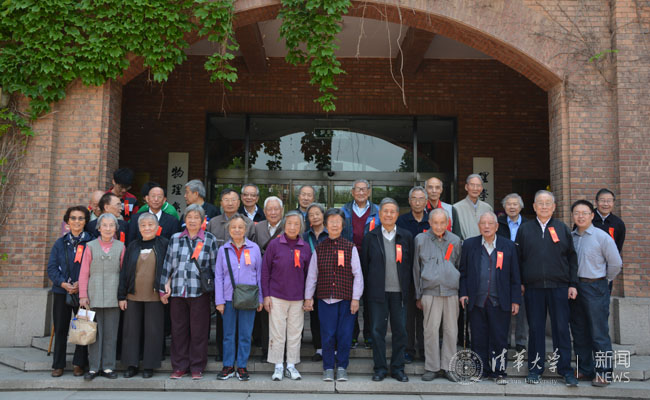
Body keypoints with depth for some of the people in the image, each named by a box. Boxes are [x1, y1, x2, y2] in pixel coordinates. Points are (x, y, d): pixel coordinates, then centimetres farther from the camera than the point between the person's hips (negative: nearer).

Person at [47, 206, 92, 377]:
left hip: (83, 291, -2)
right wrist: (63, 283, -11)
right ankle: (58, 364, 20)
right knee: (60, 329, 8)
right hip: (61, 292, 2)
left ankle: (79, 364, 16)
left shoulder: (91, 242, -1)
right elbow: (51, 268, 4)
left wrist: (81, 283, -14)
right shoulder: (60, 243, 8)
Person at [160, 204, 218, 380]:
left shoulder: (210, 239, 5)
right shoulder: (175, 239, 11)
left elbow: (214, 265, 6)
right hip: (177, 291, 2)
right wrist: (164, 287, 7)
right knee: (178, 329, 7)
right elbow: (168, 264, 12)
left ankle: (197, 367, 14)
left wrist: (215, 289, 2)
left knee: (198, 330, 2)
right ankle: (179, 366, 19)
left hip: (200, 292, -2)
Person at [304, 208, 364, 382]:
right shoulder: (319, 249, 7)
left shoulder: (350, 248, 4)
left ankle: (342, 368, 19)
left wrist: (356, 298, -2)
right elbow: (312, 275, 10)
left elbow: (357, 274, 3)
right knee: (327, 335, 2)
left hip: (346, 299, 0)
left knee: (345, 335, 3)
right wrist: (308, 297, 7)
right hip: (325, 298, 1)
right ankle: (328, 368, 17)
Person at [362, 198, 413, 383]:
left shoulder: (406, 236, 5)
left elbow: (410, 264, 9)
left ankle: (397, 368, 19)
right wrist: (367, 288, 3)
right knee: (378, 331, 3)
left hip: (399, 292, 1)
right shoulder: (371, 237, 3)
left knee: (400, 331, 6)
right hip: (378, 291, -1)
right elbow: (364, 264, 6)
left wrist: (407, 286, 4)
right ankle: (380, 368, 16)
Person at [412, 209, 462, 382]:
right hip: (430, 291, -2)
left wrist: (462, 292, 13)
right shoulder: (420, 240, 6)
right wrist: (418, 296, 7)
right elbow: (416, 269, 8)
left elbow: (460, 267, 17)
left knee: (451, 330, 3)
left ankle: (448, 367, 14)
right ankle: (432, 368, 9)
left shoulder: (455, 240, 10)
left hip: (452, 291, 2)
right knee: (431, 330, -2)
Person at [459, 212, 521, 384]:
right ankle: (481, 371, 20)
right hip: (476, 302, 1)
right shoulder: (469, 244, 6)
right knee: (478, 338, 7)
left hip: (500, 303, 0)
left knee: (499, 339, 4)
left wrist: (515, 300, 2)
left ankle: (499, 372, 17)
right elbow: (463, 272, 9)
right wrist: (463, 293, 0)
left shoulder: (509, 246, 5)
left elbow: (515, 276, 5)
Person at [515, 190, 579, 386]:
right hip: (533, 287, 0)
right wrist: (519, 283, 2)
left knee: (561, 328, 2)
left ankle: (565, 369, 12)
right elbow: (518, 258, 9)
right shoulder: (524, 229, 8)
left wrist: (573, 284, 2)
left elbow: (572, 258, 8)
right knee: (535, 328, 6)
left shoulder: (563, 229, 8)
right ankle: (535, 368, 15)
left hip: (559, 286, 0)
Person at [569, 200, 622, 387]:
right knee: (579, 333, 12)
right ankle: (585, 370, 24)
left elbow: (616, 263, -3)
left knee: (599, 333, -2)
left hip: (595, 288, -5)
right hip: (574, 288, 5)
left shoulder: (602, 236, -7)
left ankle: (603, 373, 9)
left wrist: (603, 280, 5)